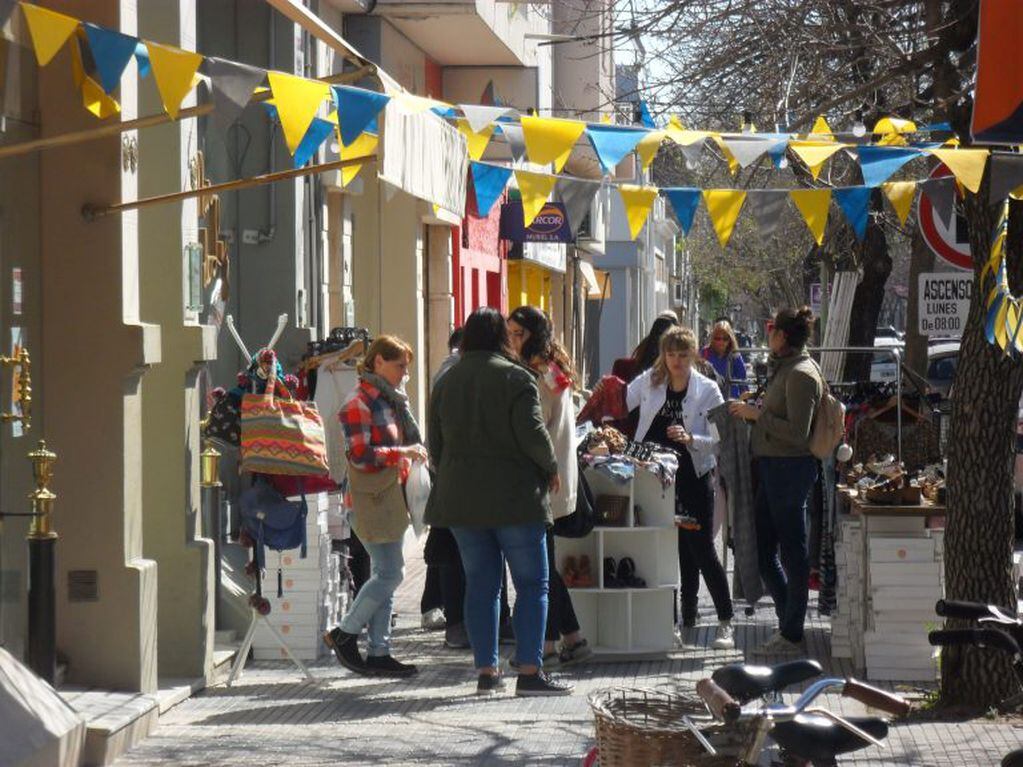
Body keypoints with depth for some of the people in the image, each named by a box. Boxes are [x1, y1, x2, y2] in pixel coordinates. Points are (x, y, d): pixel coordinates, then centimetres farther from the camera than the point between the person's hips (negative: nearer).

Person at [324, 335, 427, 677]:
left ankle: (378, 652, 10)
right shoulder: (359, 403, -12)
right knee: (390, 573, -10)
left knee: (385, 575, 8)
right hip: (371, 499, -9)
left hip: (391, 497, 9)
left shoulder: (390, 399, 17)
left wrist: (411, 453, 13)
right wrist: (402, 453, -20)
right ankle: (344, 634, 2)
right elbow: (359, 455, -20)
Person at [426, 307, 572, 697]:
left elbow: (435, 444, 12)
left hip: (461, 500, 5)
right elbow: (532, 432, -14)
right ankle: (529, 671, -7)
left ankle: (486, 671, 7)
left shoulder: (446, 382, 9)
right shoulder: (515, 377, -8)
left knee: (480, 584, 9)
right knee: (531, 584, 0)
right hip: (515, 497, -5)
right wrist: (550, 469, 2)